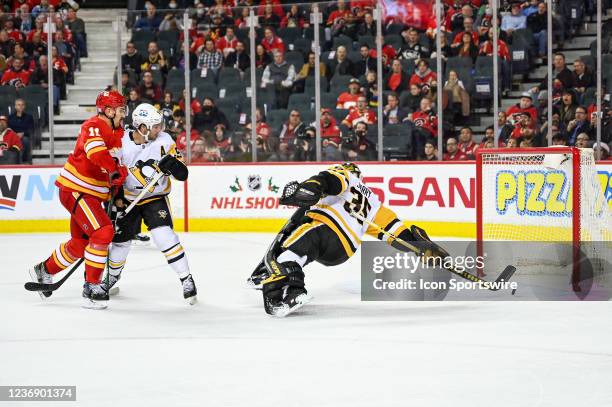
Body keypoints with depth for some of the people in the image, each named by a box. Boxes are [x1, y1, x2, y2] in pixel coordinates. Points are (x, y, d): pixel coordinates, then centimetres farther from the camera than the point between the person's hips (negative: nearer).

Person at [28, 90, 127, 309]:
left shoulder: (117, 133, 12)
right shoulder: (93, 127, -18)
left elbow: (116, 165, 20)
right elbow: (96, 152, -38)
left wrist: (118, 195, 11)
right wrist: (116, 170, -41)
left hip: (91, 193, 10)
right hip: (76, 190, -10)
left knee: (81, 242, 18)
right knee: (103, 232, -20)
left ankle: (44, 270, 38)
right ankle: (91, 287, -14)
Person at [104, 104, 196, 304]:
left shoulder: (164, 141, -14)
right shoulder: (121, 142, -15)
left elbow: (183, 174, -13)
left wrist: (173, 164, -34)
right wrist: (117, 196, -8)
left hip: (155, 198, -1)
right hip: (128, 199, 1)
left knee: (164, 235, -21)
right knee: (121, 241, 9)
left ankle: (187, 280, -13)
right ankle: (112, 276, 39)